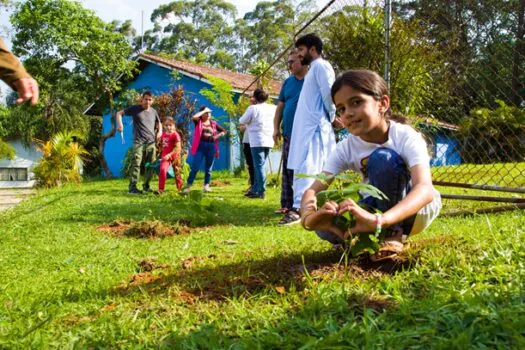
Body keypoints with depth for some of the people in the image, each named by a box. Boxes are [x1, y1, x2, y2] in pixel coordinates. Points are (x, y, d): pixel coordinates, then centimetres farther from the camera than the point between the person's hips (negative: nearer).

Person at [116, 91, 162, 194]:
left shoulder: (153, 111, 13)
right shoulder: (135, 108, 1)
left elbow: (158, 123, 30)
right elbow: (119, 113, 6)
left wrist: (160, 131, 10)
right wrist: (119, 124, -11)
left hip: (151, 142, 5)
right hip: (138, 142, -5)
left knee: (150, 165, 7)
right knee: (136, 164, -14)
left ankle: (146, 186, 18)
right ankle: (132, 187, -14)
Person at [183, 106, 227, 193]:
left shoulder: (213, 123, 12)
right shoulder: (198, 122, 5)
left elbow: (224, 131, 17)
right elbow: (194, 117, -18)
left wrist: (217, 136, -1)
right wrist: (203, 111, -8)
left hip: (211, 146, 3)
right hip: (200, 146, -3)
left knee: (208, 168, 7)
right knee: (195, 167, -7)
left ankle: (206, 186, 15)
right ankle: (188, 186, -4)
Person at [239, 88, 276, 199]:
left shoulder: (253, 108, -9)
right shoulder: (272, 108, 6)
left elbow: (242, 121, -3)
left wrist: (246, 125, 21)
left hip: (257, 141, -6)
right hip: (268, 141, 6)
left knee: (259, 166, -5)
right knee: (259, 166, 13)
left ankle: (261, 192, -7)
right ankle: (255, 189, 19)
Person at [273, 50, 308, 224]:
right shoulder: (287, 82, 14)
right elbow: (280, 106, 16)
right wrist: (276, 128, 7)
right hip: (288, 133, 6)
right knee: (287, 171, 11)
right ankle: (286, 205, 20)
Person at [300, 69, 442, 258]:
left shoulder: (406, 137, -25)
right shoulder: (346, 149, -13)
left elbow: (425, 189, -41)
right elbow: (313, 190, -22)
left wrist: (379, 220, -60)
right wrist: (309, 216, -49)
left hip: (419, 207, -4)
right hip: (381, 207, 4)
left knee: (382, 158, -32)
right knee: (327, 223, -26)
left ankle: (393, 233, -16)